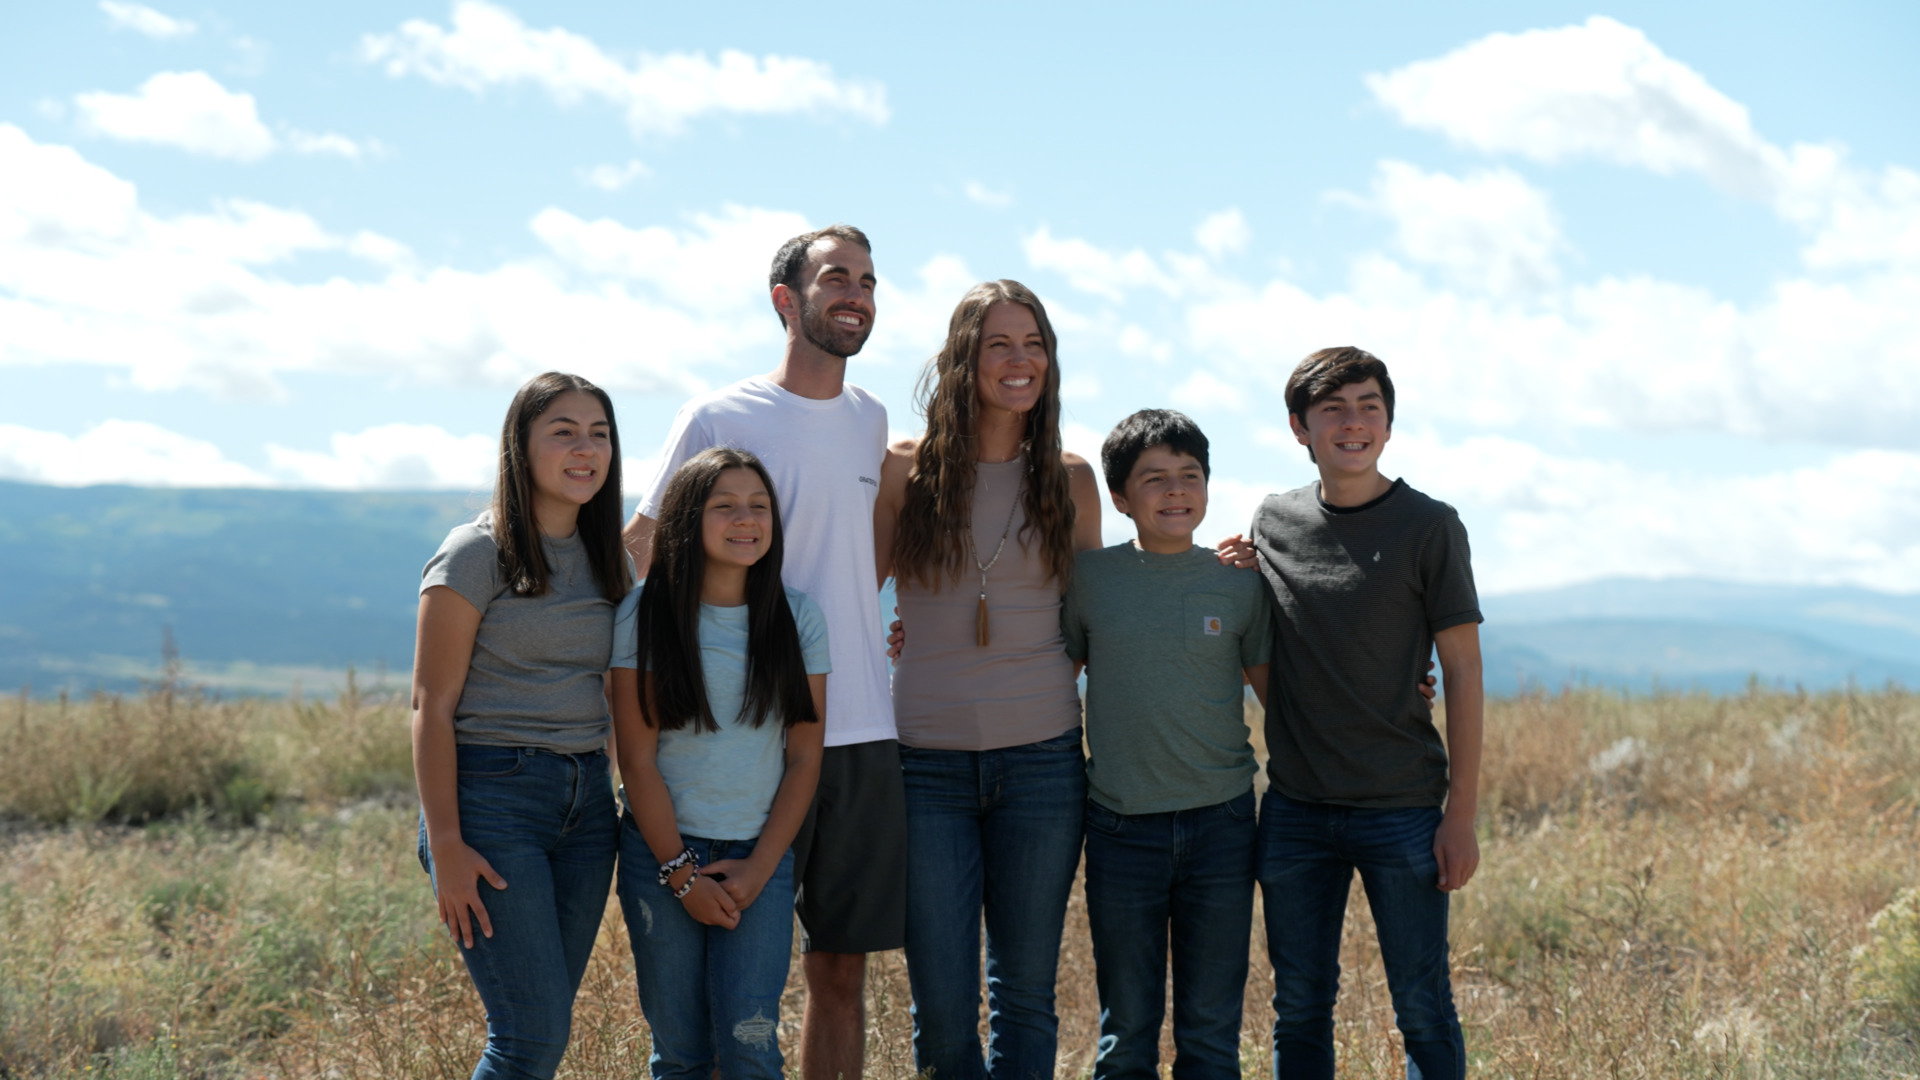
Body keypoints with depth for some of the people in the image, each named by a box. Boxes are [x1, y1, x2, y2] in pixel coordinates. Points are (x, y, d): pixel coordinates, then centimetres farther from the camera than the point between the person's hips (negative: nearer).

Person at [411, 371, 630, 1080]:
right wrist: (446, 846, -15)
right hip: (494, 791, -6)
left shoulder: (607, 561, 13)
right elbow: (432, 707, -9)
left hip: (586, 800, 6)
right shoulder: (477, 554, -6)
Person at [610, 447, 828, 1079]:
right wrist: (681, 873, -7)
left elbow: (804, 757, 3)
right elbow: (636, 759, -4)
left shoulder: (797, 618, 3)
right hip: (662, 850, -1)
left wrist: (758, 869, -5)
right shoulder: (645, 615, -3)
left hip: (759, 857, 1)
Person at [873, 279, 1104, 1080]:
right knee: (941, 1003, -1)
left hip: (1040, 758, 1)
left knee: (1025, 992, 7)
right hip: (928, 763, -1)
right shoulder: (903, 471, 2)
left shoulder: (1069, 480, 6)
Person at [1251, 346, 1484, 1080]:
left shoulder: (1428, 527, -4)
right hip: (1294, 809, 3)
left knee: (1422, 1011, 2)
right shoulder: (1272, 522, 7)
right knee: (1299, 1009, 10)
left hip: (1403, 810, -3)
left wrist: (1462, 813, -9)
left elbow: (1462, 669, -4)